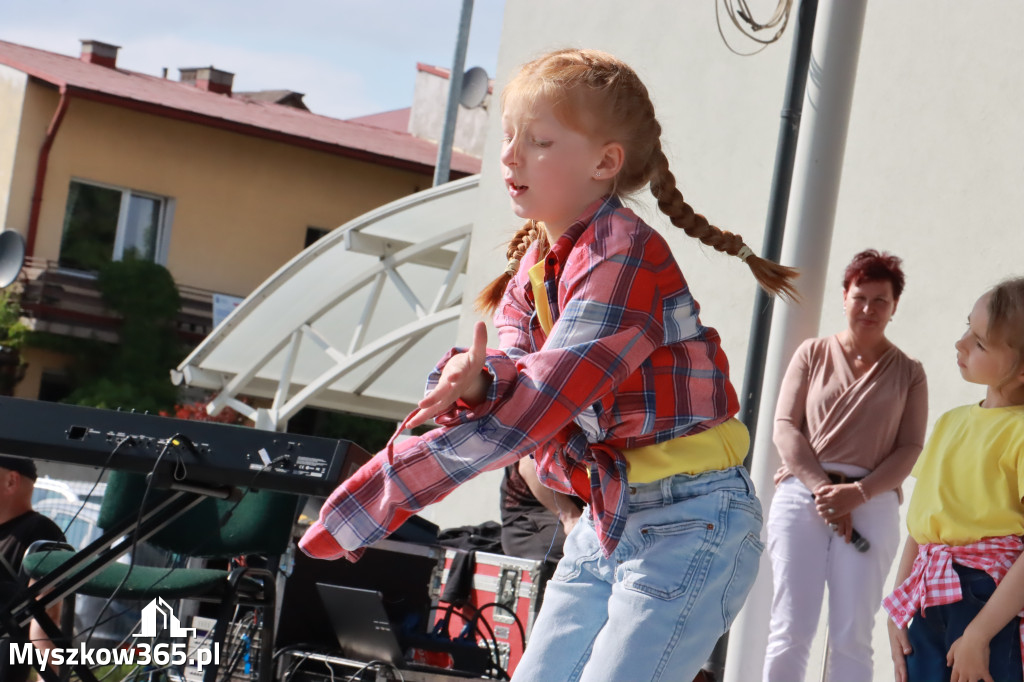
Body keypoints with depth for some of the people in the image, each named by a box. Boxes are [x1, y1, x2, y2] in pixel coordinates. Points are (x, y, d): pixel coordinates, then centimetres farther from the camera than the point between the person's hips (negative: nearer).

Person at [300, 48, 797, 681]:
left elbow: (535, 404, -24)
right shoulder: (532, 263, 10)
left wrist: (380, 491, -24)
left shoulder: (623, 254, -18)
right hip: (606, 521, 9)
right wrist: (472, 382, -28)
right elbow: (511, 378, -2)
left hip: (688, 522, -9)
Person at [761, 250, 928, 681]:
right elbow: (785, 426, 3)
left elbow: (909, 448, 3)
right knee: (790, 631, -4)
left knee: (852, 637, -2)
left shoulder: (908, 373, 11)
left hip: (872, 505, 0)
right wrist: (820, 487, -10)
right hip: (801, 496, 0)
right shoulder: (813, 354, 10)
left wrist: (857, 493, -12)